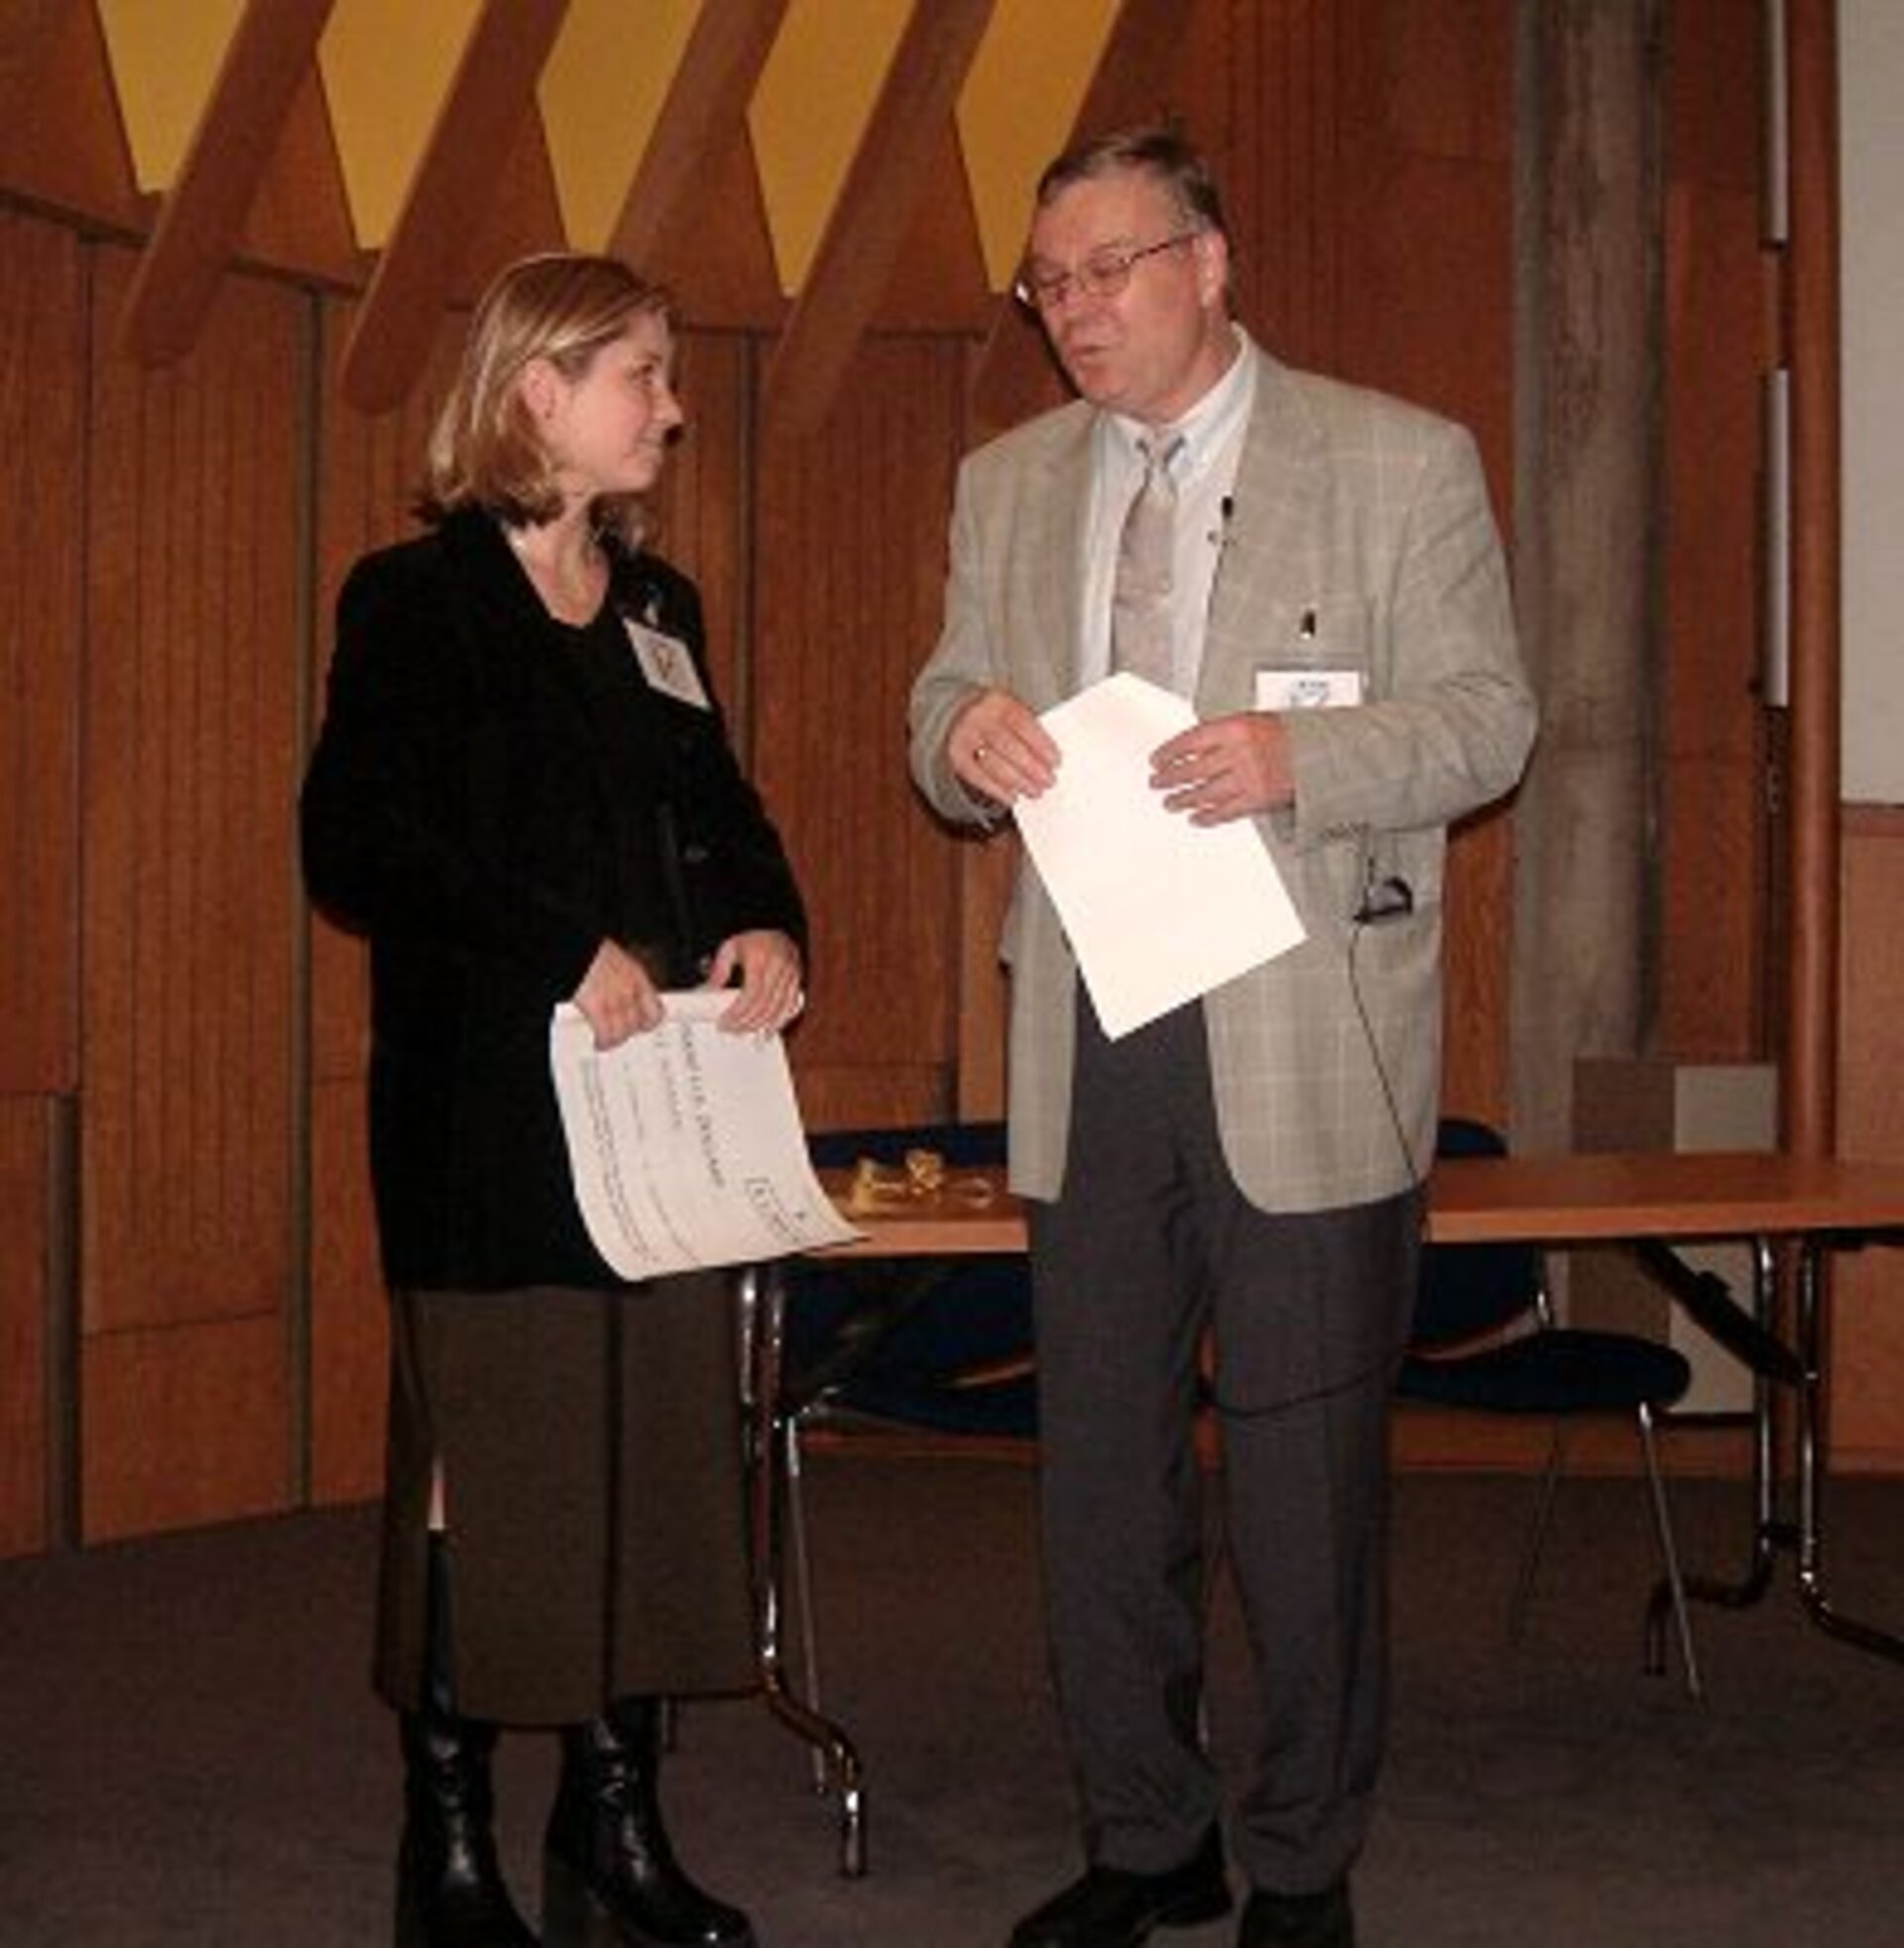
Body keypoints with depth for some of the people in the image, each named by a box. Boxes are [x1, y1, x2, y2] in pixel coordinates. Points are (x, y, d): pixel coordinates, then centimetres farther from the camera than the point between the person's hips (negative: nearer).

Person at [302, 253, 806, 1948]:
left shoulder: (659, 608, 16)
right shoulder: (418, 600, -4)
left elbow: (722, 813, 21)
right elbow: (355, 846, -14)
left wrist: (771, 927, 0)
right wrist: (563, 950, -21)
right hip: (491, 1118, -6)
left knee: (661, 1451, 7)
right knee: (486, 1459, -2)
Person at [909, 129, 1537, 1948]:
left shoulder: (1402, 462, -1)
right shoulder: (1006, 486, 13)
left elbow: (1486, 714, -3)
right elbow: (943, 719, 15)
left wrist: (1302, 758, -22)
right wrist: (965, 734, -10)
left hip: (1305, 1036, -4)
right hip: (1088, 1042, 4)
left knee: (1306, 1466, 3)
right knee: (1098, 1460, 10)